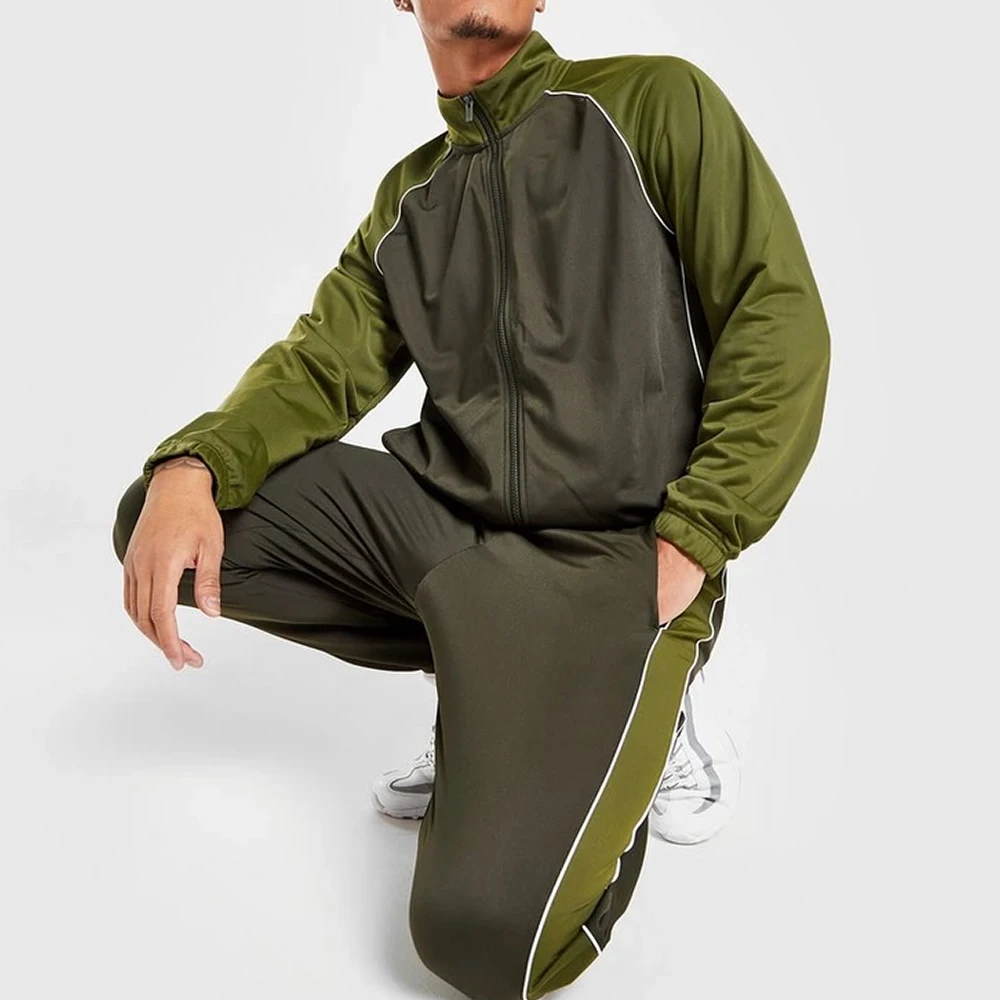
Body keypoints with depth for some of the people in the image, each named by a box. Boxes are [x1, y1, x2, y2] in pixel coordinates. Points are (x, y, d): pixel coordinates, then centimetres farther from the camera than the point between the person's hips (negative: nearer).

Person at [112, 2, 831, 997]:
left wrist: (690, 544, -15)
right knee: (161, 516, -5)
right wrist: (189, 467, -13)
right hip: (439, 516, 6)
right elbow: (323, 365, 8)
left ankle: (632, 702, 10)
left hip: (610, 552, -6)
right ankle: (487, 682, 7)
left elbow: (779, 320, -5)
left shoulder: (653, 101, 1)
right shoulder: (405, 198, 17)